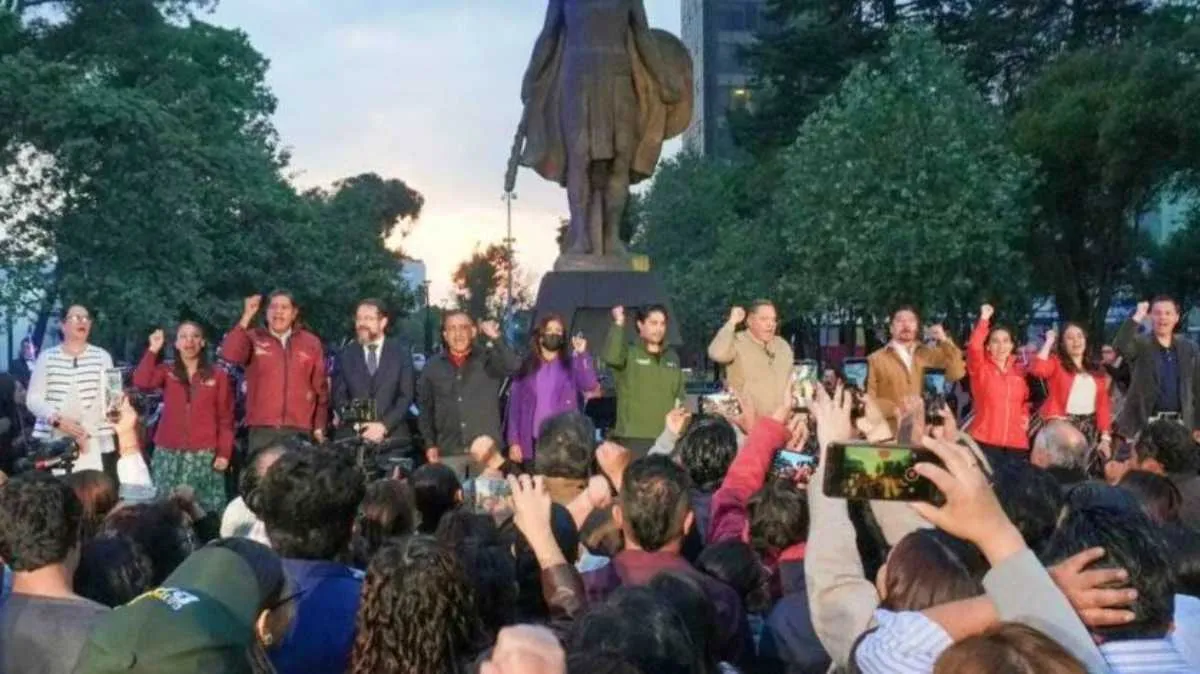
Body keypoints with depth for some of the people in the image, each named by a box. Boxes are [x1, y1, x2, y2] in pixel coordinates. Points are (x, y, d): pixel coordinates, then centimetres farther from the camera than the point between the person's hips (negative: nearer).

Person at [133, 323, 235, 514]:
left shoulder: (218, 375, 6)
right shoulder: (166, 372, 10)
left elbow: (225, 418, 4)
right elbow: (141, 382, -10)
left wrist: (224, 453, -4)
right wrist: (153, 350, -6)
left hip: (204, 454, -1)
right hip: (169, 453, 2)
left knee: (204, 510, -6)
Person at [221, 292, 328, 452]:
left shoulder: (311, 343, 9)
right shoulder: (254, 338, 6)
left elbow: (320, 387, 10)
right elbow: (229, 354, -14)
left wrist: (319, 426, 5)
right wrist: (246, 317, -15)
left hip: (299, 430, 1)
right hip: (262, 429, -1)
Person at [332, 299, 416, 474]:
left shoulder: (401, 352, 8)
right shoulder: (346, 355, 11)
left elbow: (407, 395, 2)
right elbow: (339, 397, 7)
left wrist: (384, 425, -9)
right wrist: (358, 426, -8)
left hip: (392, 439, -1)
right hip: (353, 439, 1)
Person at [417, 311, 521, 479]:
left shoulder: (488, 358, 2)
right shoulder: (432, 366, 8)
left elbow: (514, 367, -17)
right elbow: (424, 408, 12)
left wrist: (496, 339, -27)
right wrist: (430, 444, 5)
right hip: (448, 452, 2)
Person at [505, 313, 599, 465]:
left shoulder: (572, 365, 7)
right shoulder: (526, 368, 10)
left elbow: (590, 385, -11)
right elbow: (515, 405, 7)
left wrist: (582, 354, -18)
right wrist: (514, 442, 0)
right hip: (533, 443, 2)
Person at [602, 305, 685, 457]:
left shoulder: (672, 357, 16)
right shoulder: (628, 354, -2)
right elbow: (610, 357, -24)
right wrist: (618, 324, -23)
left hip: (666, 437, 5)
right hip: (634, 437, -5)